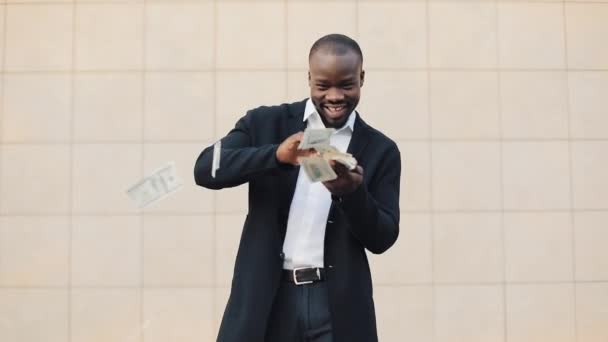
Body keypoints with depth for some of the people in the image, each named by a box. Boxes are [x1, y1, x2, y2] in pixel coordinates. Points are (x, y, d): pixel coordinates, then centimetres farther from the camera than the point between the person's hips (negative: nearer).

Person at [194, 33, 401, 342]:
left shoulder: (381, 150, 7)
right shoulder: (266, 123, 5)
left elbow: (383, 238, 1)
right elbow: (205, 169, -7)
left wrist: (353, 192, -20)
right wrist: (277, 154, -23)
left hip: (339, 309, 1)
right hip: (266, 302, 0)